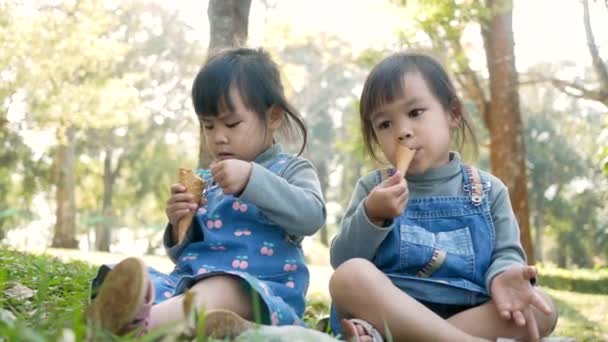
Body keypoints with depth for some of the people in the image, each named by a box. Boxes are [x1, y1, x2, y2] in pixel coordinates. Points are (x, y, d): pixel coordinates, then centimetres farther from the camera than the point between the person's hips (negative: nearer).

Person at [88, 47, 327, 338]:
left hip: (258, 289, -5)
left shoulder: (290, 170, 11)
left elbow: (311, 217, -11)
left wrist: (253, 178, -19)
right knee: (132, 282, -24)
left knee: (222, 292, -39)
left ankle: (143, 323, -66)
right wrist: (179, 227, 3)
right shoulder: (203, 182, 24)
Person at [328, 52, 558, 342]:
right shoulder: (373, 187, 8)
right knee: (349, 275, -28)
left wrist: (502, 276, -20)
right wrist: (372, 216, -15)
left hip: (471, 315, 2)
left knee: (540, 309, -24)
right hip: (387, 309, -1)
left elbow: (506, 253, 4)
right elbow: (342, 262, 2)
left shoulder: (488, 190, 10)